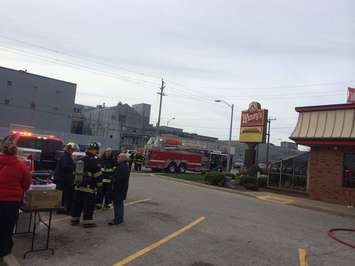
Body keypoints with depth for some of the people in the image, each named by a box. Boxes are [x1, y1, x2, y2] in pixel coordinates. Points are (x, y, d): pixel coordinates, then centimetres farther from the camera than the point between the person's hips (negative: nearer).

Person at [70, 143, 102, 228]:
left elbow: (76, 173, 19)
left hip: (78, 187, 7)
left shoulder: (80, 160, 11)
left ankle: (74, 219, 26)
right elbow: (98, 175, -12)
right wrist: (99, 185, -1)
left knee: (77, 204, 17)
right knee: (89, 205, 1)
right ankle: (87, 221, 4)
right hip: (89, 188, -7)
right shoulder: (95, 162, -13)